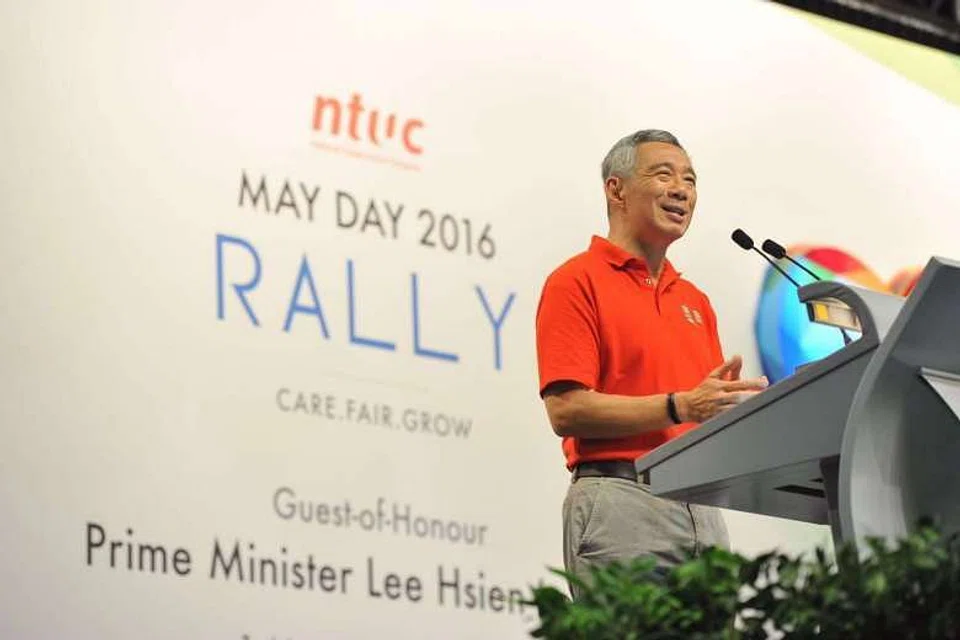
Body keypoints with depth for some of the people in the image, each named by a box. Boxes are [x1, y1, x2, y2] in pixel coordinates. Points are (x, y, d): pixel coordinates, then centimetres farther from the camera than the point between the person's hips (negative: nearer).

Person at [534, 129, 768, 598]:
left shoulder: (695, 300, 22)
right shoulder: (578, 281, 0)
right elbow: (566, 410, -11)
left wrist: (730, 404, -2)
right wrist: (680, 407, -16)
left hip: (701, 507, 7)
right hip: (619, 502, -7)